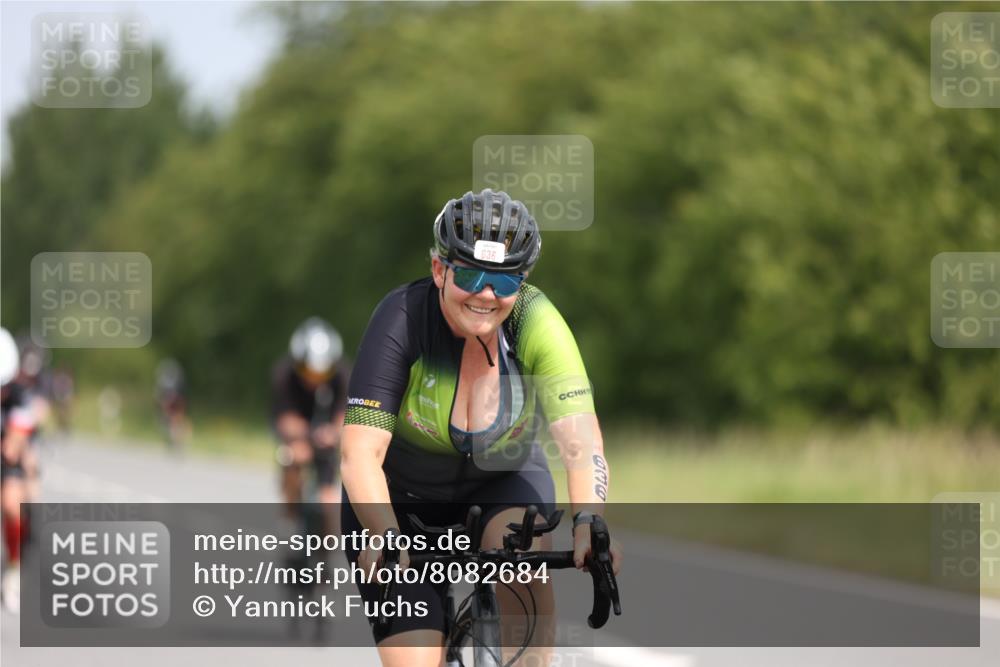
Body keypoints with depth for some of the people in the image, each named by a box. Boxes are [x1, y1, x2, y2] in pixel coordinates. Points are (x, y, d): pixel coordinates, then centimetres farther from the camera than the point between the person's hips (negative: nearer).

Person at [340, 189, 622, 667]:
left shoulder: (536, 323, -24)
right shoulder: (403, 318, -28)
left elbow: (580, 440, -34)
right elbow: (359, 454, -34)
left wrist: (587, 523, -53)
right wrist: (384, 537, -51)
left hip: (503, 482, 1)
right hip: (401, 497, -1)